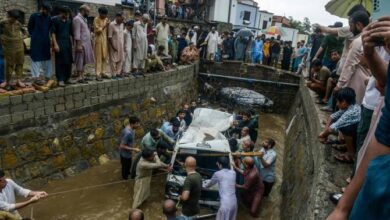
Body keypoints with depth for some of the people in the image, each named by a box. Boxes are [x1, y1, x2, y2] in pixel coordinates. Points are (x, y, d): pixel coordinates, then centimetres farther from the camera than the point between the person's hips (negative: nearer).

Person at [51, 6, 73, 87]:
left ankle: (67, 78, 16)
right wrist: (55, 44, -16)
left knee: (68, 61, 6)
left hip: (68, 43, 6)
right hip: (59, 43, -5)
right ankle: (60, 80, -3)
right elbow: (53, 33, -7)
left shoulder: (69, 21, 14)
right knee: (60, 62, -5)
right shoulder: (55, 19, -2)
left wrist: (71, 43, 15)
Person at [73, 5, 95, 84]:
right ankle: (79, 78, -1)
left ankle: (82, 76, 17)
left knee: (84, 61, 11)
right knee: (80, 61, -5)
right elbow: (76, 33, -17)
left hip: (86, 44, 9)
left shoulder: (84, 19, 18)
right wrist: (78, 45, -21)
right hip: (81, 44, -9)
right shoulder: (77, 19, -10)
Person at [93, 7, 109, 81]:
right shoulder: (96, 19, -6)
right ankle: (98, 74, -6)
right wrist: (104, 26, -16)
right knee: (99, 58, -7)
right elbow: (97, 30, -13)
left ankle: (103, 72, 15)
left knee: (105, 57, 7)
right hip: (99, 40, -6)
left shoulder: (106, 19, 13)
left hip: (105, 40, 6)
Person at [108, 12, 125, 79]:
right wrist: (113, 46, -17)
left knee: (121, 59, 8)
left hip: (121, 46, 7)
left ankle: (118, 73, 18)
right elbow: (109, 37, -14)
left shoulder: (121, 24, 9)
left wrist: (123, 45, 9)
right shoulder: (112, 24, -12)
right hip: (114, 46, -7)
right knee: (114, 60, -1)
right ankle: (114, 74, 6)